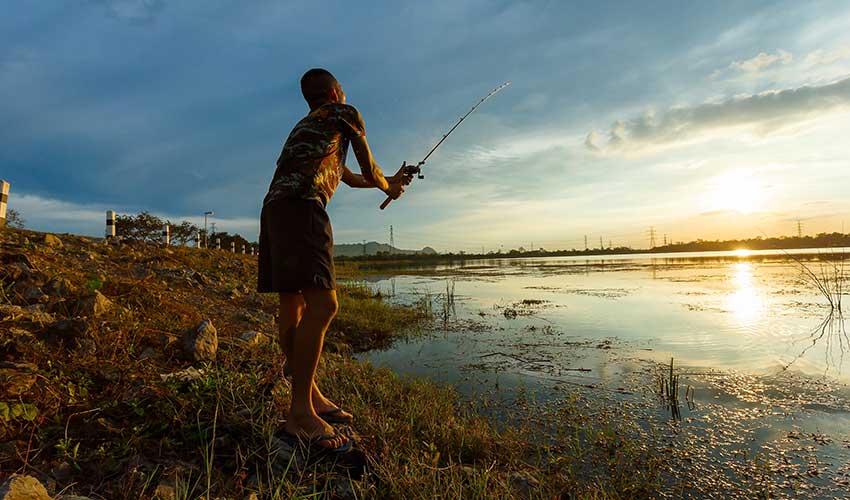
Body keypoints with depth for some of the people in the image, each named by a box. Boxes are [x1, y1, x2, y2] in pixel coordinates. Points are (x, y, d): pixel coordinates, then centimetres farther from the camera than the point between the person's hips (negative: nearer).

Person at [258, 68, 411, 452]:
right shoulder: (345, 114, 13)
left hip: (275, 208, 10)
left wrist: (391, 180, 50)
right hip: (300, 207, -10)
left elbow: (350, 178, 39)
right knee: (322, 305, -16)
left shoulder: (306, 126, 36)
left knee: (292, 305, 5)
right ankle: (301, 412, -15)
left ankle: (310, 395, 13)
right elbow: (368, 169, 18)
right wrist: (388, 187, 38)